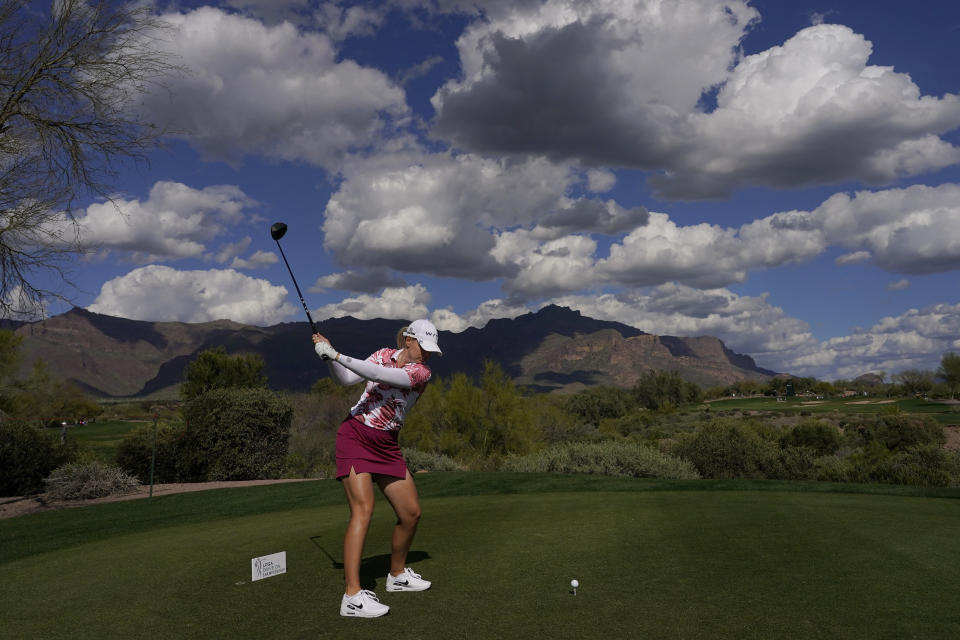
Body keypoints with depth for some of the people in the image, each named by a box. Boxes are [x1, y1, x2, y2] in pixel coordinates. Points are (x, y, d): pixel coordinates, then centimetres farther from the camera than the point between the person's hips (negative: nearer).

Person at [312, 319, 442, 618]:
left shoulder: (421, 372, -6)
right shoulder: (385, 354, 1)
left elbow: (378, 376, -20)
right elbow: (345, 379, 0)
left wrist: (337, 355, -23)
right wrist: (329, 357, -17)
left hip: (386, 445, 3)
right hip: (355, 435, -3)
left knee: (411, 512, 4)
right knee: (363, 509, -18)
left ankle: (398, 575, 29)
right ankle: (352, 596, -20)